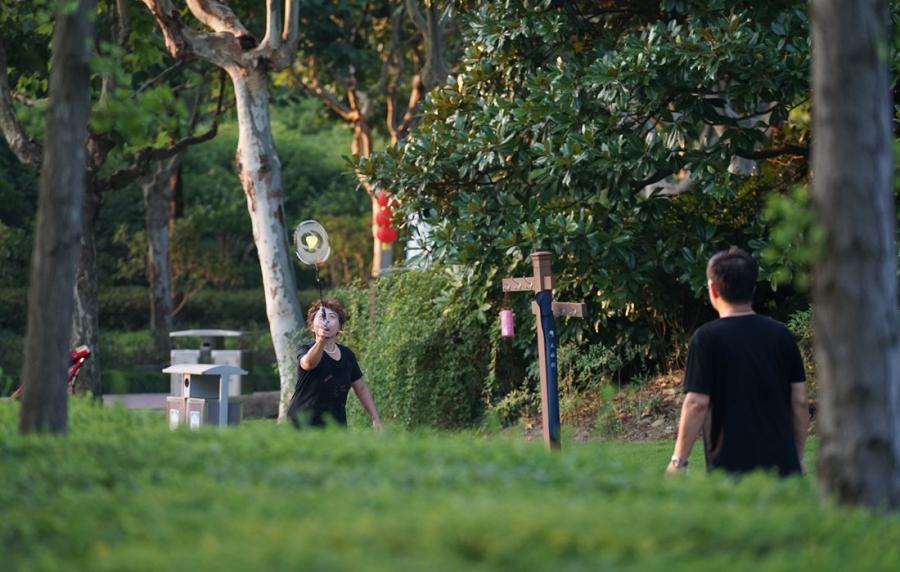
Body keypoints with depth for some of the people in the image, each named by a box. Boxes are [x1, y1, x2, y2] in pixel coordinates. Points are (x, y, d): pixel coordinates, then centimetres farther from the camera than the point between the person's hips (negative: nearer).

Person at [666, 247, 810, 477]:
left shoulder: (707, 338, -6)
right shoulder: (781, 334, 6)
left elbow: (697, 403, -12)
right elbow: (800, 401, 7)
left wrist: (678, 460, -5)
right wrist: (798, 457, 17)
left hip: (730, 466, -3)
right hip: (782, 464, 4)